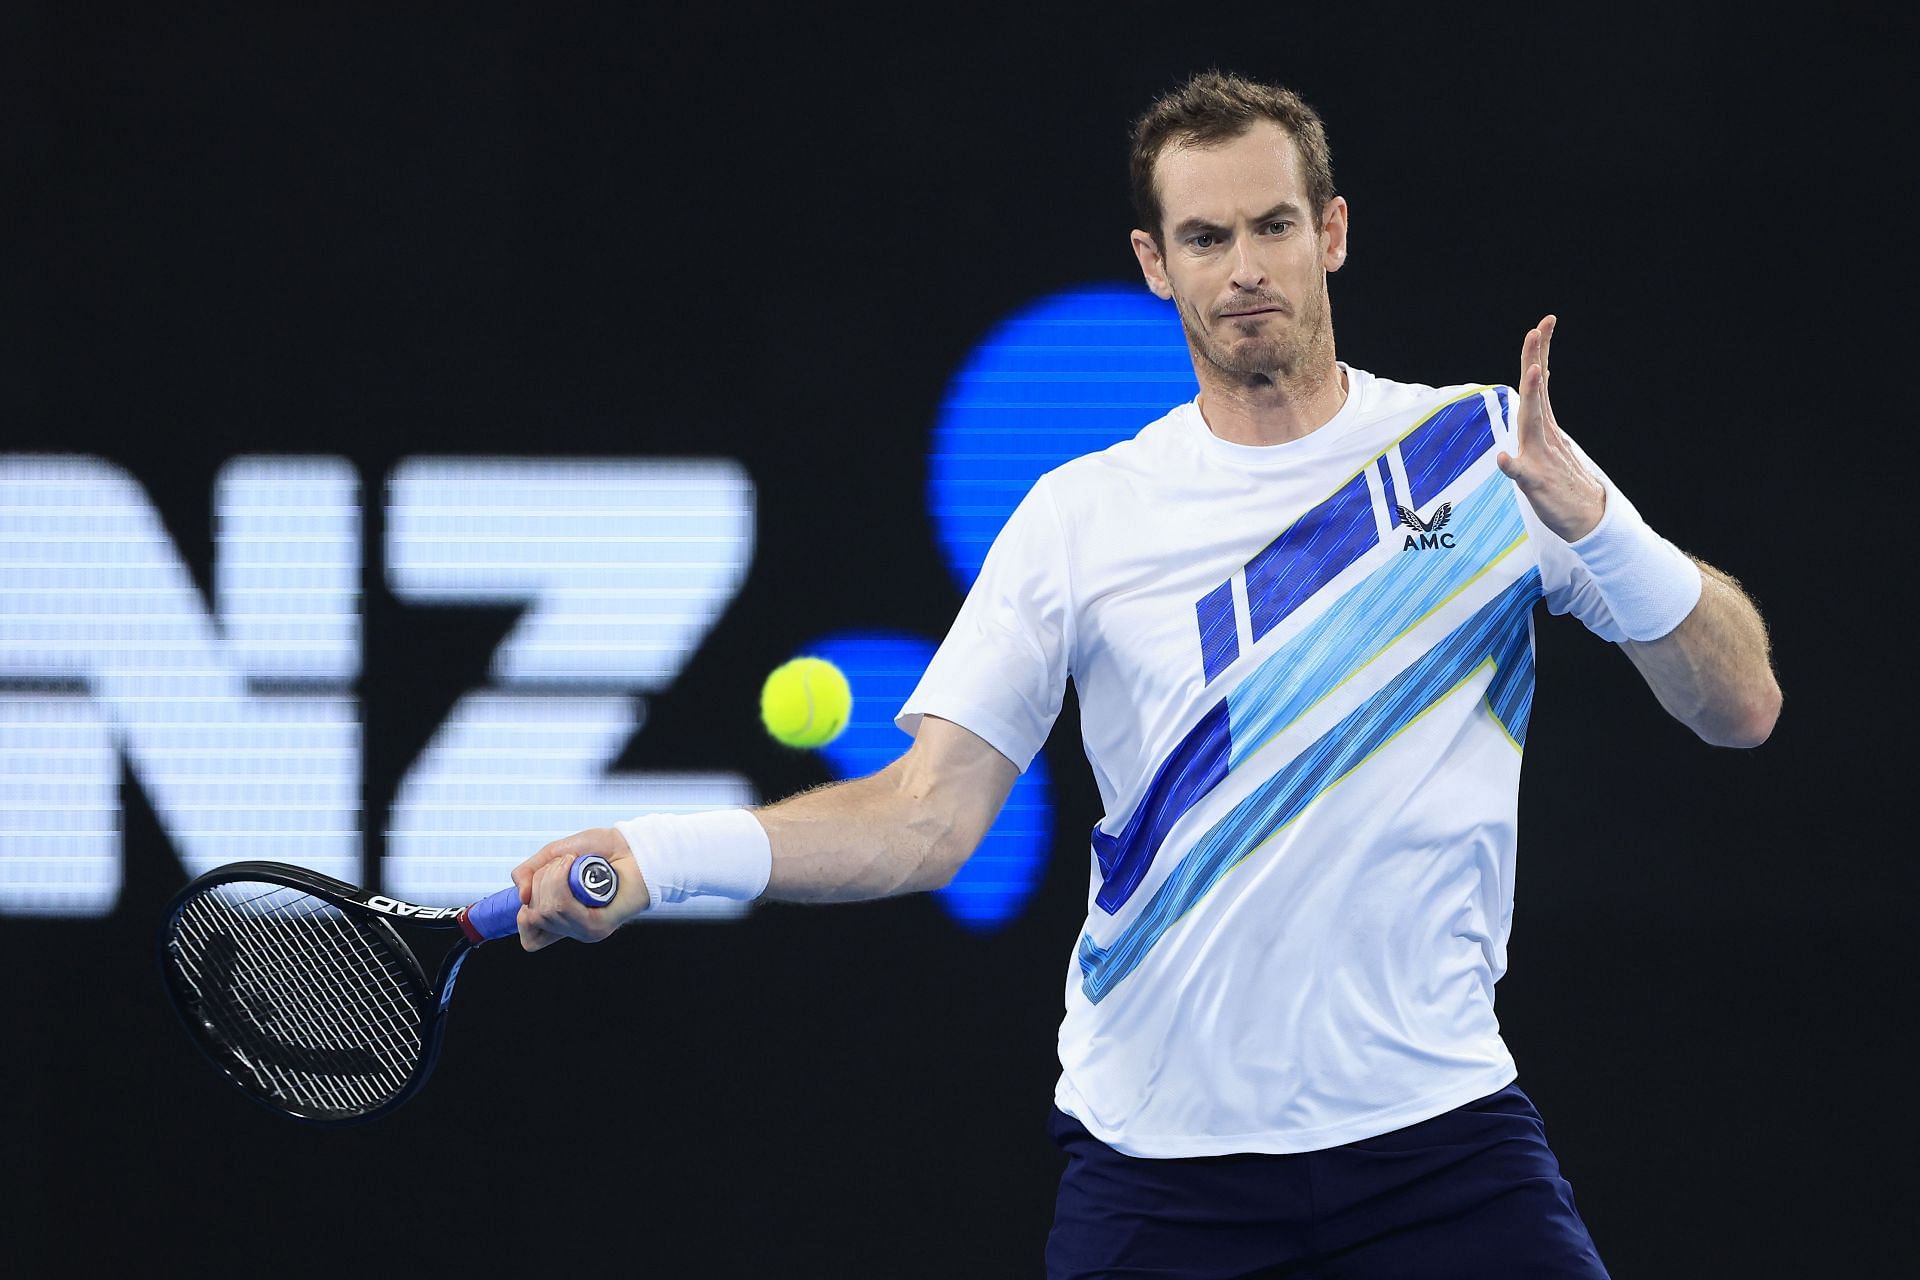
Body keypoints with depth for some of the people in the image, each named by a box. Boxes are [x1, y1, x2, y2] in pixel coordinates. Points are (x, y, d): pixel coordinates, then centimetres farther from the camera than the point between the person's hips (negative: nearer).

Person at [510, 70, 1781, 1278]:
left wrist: (1588, 520, -20)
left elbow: (1741, 708, -3)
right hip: (1155, 1150, 1)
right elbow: (932, 814, -1)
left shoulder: (1490, 448, 2)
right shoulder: (1082, 517, 4)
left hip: (1436, 1137, -1)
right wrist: (663, 854, -15)